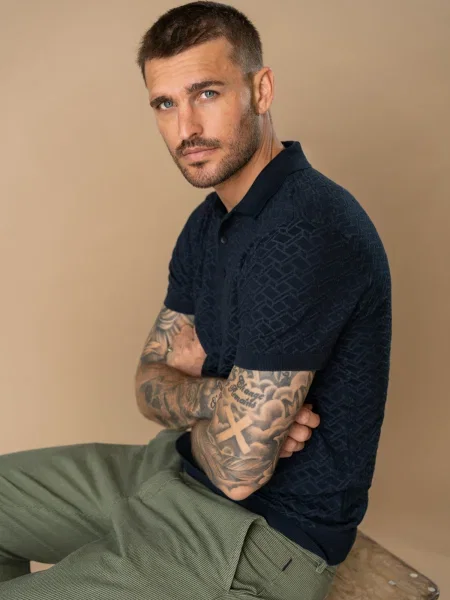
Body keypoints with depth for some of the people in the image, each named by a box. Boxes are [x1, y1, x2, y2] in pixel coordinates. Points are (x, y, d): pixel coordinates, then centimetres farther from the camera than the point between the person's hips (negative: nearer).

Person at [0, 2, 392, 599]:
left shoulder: (308, 226, -27)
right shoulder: (210, 220, 6)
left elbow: (237, 468, -27)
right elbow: (151, 383, 6)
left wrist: (193, 405, -4)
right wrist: (226, 399, -17)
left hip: (268, 534, -8)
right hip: (181, 469, 9)